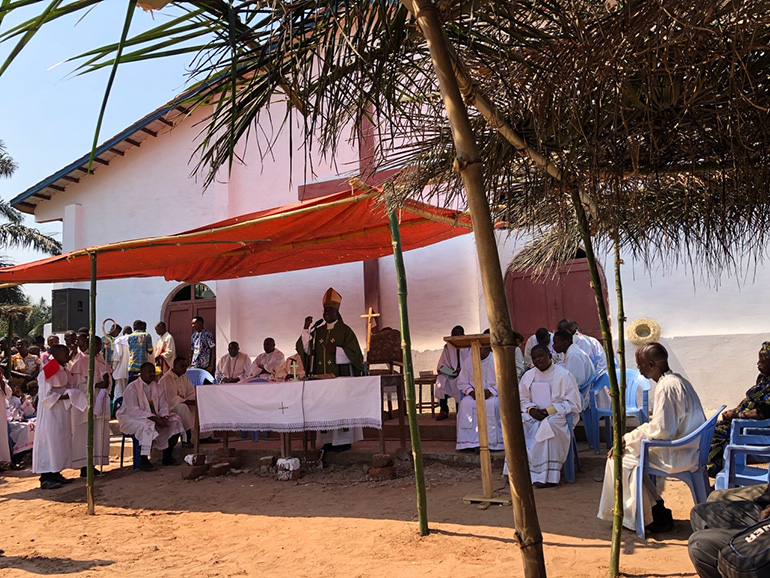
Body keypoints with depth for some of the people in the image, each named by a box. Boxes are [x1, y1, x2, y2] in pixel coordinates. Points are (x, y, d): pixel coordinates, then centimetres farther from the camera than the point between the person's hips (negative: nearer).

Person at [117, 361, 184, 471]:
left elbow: (163, 406, 6)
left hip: (153, 418, 7)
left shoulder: (157, 387, 9)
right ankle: (143, 461, -26)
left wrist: (163, 417, -18)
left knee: (175, 420, -9)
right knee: (149, 426, -37)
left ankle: (167, 457, -2)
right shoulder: (132, 388, -13)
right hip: (131, 419, -7)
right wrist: (155, 418, -29)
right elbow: (133, 411, -22)